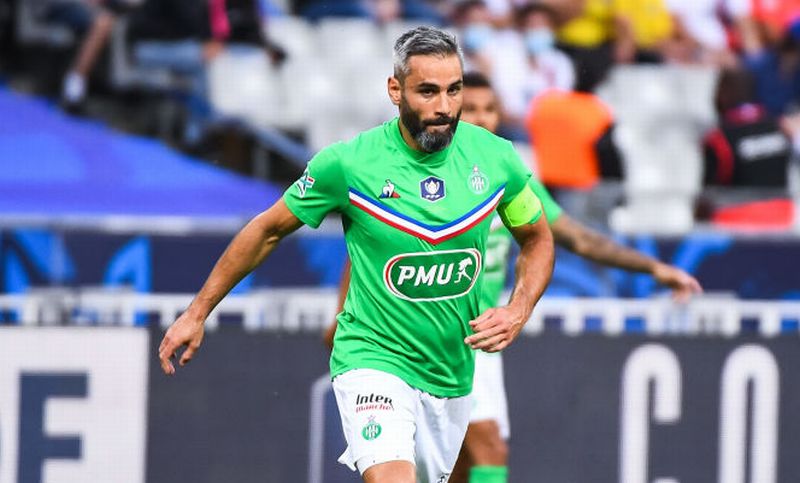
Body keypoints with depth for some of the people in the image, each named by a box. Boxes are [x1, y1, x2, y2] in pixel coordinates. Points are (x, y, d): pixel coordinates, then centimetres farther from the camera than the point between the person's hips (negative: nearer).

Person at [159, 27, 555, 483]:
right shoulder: (347, 164, -13)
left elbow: (538, 240, 13)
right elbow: (268, 230, 2)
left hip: (451, 374, 5)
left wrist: (518, 312, -6)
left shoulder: (496, 158, -5)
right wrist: (197, 313, 5)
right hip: (372, 358, -4)